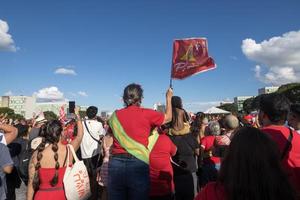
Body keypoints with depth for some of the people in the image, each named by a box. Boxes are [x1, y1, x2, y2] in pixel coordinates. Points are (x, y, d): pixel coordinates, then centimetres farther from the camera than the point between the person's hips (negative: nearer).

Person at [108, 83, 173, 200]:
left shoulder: (115, 116, 7)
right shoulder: (147, 114, -2)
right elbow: (168, 118, 15)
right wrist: (169, 98, 27)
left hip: (116, 163, 3)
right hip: (138, 164, -3)